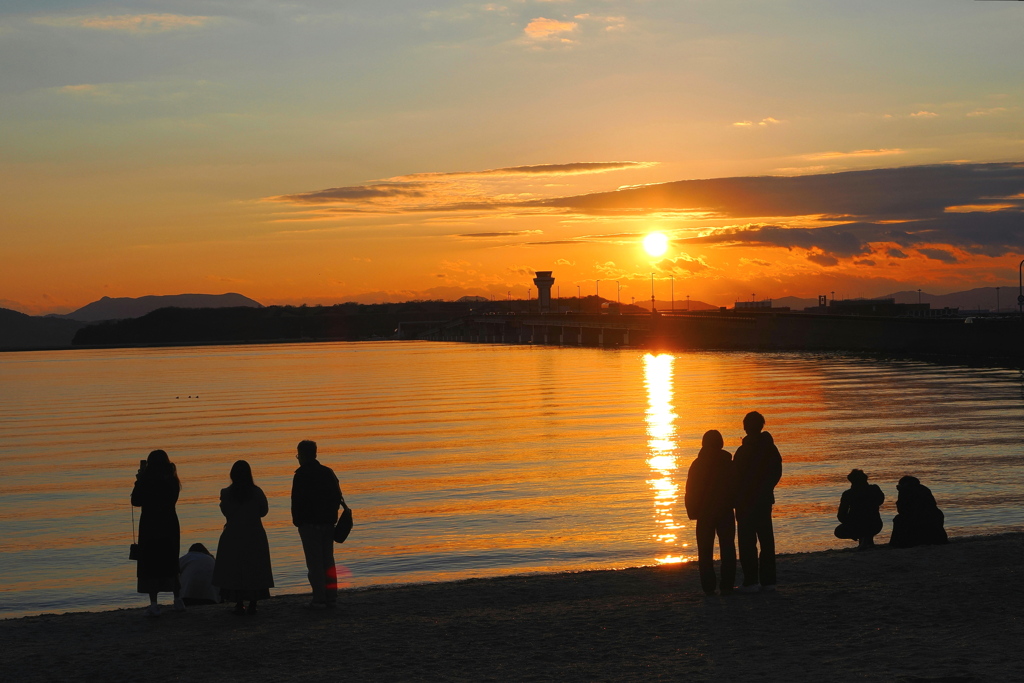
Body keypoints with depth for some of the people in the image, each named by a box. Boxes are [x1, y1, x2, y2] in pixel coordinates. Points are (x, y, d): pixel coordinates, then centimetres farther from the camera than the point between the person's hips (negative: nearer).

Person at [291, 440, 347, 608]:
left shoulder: (301, 475, -10)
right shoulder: (328, 472, 8)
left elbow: (297, 501, -12)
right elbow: (337, 496, 8)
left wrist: (297, 521, -3)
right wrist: (331, 517, 14)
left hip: (309, 523, -6)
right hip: (328, 523, 6)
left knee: (314, 562, -3)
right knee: (328, 560, 11)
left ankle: (319, 598, -5)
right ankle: (331, 597, 11)